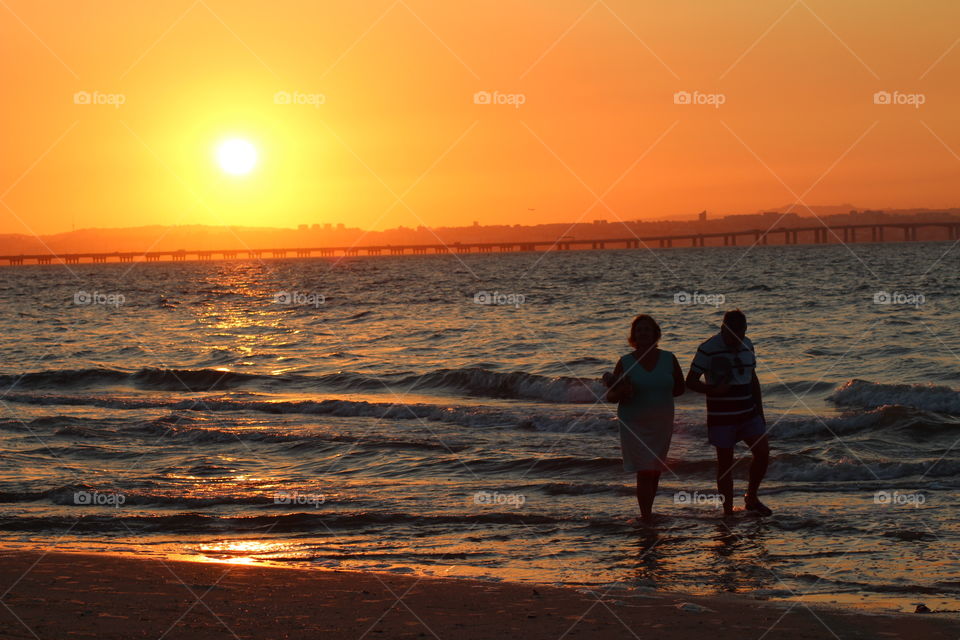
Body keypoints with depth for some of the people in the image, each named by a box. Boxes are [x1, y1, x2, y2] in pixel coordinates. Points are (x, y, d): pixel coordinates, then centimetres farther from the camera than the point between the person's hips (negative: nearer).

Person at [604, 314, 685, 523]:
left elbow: (679, 387, 9)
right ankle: (646, 515, -3)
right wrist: (621, 392, -25)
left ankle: (648, 510, 28)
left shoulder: (668, 359, 1)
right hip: (634, 425, -3)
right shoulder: (625, 363, -4)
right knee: (645, 471, -11)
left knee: (655, 471, 11)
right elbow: (610, 397, 0)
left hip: (661, 423, 3)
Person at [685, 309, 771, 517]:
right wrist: (714, 390, -29)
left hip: (748, 414, 5)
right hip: (721, 416, -5)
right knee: (725, 463, 0)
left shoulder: (747, 345, 6)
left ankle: (751, 498, 18)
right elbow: (691, 381, -12)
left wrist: (760, 412, 15)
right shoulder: (708, 349, -12)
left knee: (763, 452, -3)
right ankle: (728, 512, 9)